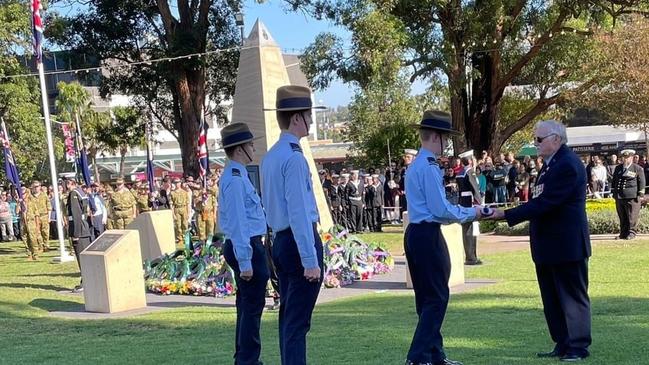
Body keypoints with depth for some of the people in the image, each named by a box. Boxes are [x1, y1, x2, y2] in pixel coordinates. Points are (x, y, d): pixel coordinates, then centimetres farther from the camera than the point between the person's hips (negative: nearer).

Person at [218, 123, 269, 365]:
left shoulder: (234, 176, 15)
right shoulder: (235, 179, -17)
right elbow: (237, 223, -21)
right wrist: (245, 261, -22)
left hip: (246, 247, 11)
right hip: (247, 247, -11)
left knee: (247, 306, 17)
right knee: (252, 307, -6)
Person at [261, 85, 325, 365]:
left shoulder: (270, 157, 13)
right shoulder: (294, 157, -16)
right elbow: (298, 211, -20)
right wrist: (310, 259, -19)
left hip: (280, 240, 10)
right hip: (300, 240, -10)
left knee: (288, 317, 15)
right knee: (297, 322, -7)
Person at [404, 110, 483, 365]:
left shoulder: (416, 165, 16)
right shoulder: (429, 167, -15)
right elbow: (441, 209, -17)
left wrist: (464, 212, 13)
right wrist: (469, 214, -3)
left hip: (415, 233, 10)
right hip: (428, 236, -10)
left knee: (426, 297, 14)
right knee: (437, 298, -6)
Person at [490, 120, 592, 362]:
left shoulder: (568, 164, -18)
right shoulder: (551, 163, 13)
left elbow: (545, 203, -24)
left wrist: (506, 215, -24)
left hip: (566, 246, -10)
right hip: (547, 246, 10)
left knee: (573, 296, 1)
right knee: (552, 300, 14)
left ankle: (579, 346, 10)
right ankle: (562, 345, 22)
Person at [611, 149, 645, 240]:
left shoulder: (637, 169, 2)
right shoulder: (618, 168, 18)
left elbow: (641, 182, 0)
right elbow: (614, 181, 24)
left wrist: (640, 194, -7)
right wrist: (613, 192, 16)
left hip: (632, 198, -5)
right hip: (619, 196, 5)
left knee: (632, 216, -5)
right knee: (622, 217, 8)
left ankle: (631, 233, 1)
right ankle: (623, 233, 14)